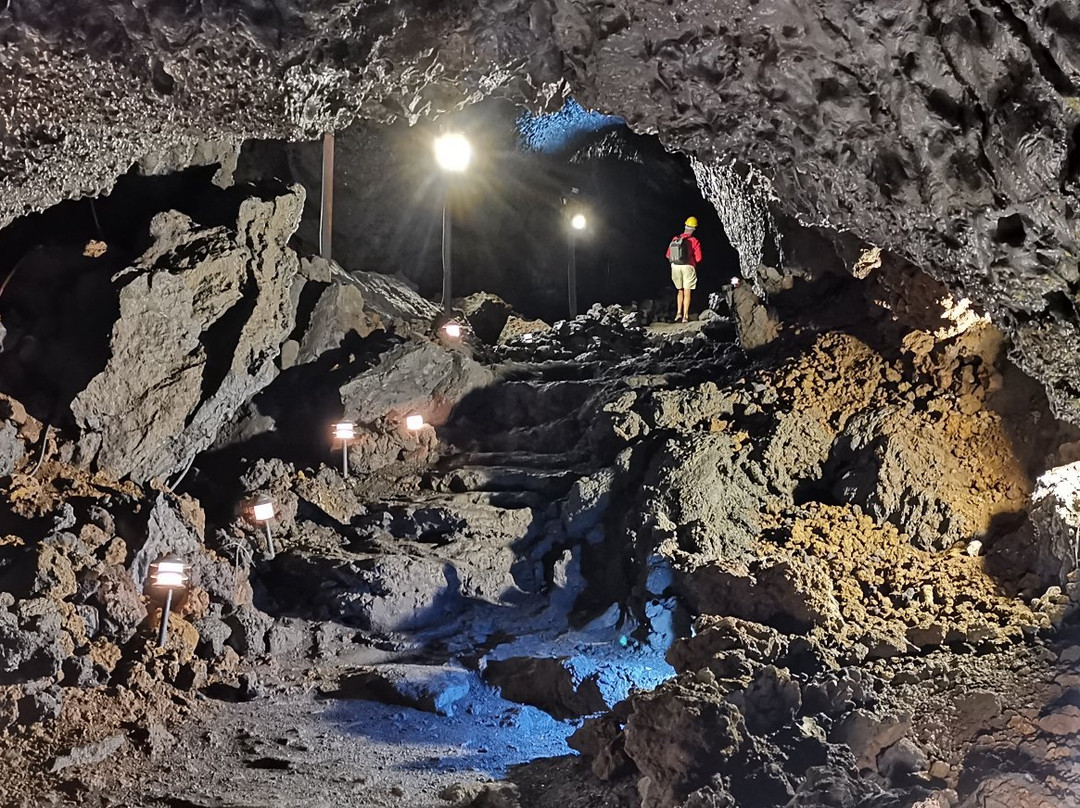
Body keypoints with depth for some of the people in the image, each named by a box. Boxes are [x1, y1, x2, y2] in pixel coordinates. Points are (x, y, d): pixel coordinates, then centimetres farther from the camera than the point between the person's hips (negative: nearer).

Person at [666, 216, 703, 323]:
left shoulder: (675, 240, 4)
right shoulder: (694, 241, -8)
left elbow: (668, 255, 7)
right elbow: (698, 258, -10)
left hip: (675, 266, 4)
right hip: (688, 267, -4)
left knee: (680, 291, 20)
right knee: (687, 292, 2)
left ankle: (679, 313, 10)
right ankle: (685, 316, -1)